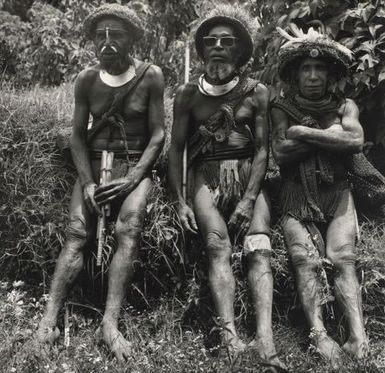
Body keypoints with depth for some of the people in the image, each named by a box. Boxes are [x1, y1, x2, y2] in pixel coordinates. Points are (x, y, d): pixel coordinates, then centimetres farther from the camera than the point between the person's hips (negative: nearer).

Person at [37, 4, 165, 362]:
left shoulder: (150, 76, -4)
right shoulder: (86, 80, 3)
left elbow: (158, 133, -4)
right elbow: (77, 135, 5)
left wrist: (131, 179, -14)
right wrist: (87, 182, -9)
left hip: (136, 166, -2)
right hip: (94, 164, 2)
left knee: (128, 229, -28)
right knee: (77, 232, -20)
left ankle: (110, 322, -31)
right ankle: (49, 318, -25)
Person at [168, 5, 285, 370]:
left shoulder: (256, 93, 6)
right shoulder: (188, 93, 8)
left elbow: (262, 150, 1)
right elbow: (175, 149, 9)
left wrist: (249, 200, -11)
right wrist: (180, 201, -1)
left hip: (248, 177, 0)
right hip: (206, 178, 0)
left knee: (259, 250, -22)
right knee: (218, 245, -25)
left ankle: (265, 336, -33)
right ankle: (230, 334, -34)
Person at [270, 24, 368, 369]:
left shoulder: (345, 106, 11)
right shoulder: (282, 108, 8)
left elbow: (356, 141, -9)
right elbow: (280, 151, -9)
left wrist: (304, 132, -7)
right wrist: (332, 134, -5)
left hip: (337, 193, 1)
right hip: (297, 197, 0)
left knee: (343, 258, -22)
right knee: (307, 260, -23)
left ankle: (359, 339, -31)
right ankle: (320, 336, -32)